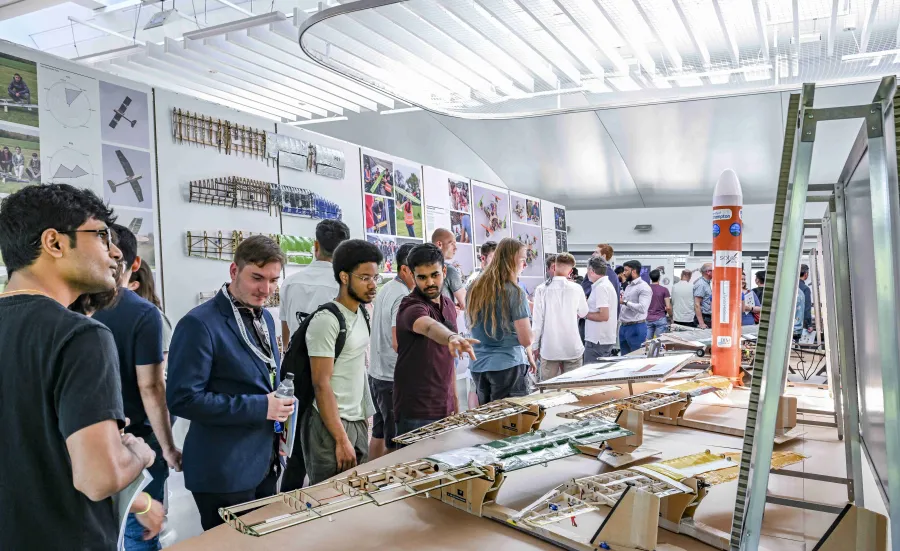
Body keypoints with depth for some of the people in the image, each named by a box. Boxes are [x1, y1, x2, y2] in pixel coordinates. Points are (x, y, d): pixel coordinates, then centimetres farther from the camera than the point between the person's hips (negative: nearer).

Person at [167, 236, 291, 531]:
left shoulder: (264, 317, 8)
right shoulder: (200, 323, -18)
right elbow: (182, 399, -23)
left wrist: (279, 408, 3)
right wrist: (259, 407, -23)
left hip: (264, 464, 8)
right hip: (224, 472, -8)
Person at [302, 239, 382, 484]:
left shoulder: (362, 314, 8)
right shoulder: (327, 321, -17)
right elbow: (321, 384, -19)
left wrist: (364, 417, 15)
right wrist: (341, 439, -20)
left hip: (358, 422, 8)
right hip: (331, 424, -8)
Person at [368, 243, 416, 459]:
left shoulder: (386, 289, 10)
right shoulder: (403, 297, -19)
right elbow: (399, 343, -24)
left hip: (377, 374, 9)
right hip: (394, 379, -9)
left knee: (379, 435, 18)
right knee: (395, 443, 0)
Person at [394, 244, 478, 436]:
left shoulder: (448, 305, 9)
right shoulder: (411, 307, -16)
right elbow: (429, 326, -40)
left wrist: (455, 400, 16)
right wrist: (452, 337, -60)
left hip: (445, 408, 7)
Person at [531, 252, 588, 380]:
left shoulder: (542, 290, -8)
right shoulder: (576, 289, -6)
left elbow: (537, 321, -5)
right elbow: (583, 313, 10)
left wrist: (535, 346, 5)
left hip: (549, 349, 0)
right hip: (572, 348, 1)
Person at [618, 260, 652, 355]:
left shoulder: (644, 287, -12)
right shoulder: (628, 286, 16)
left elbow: (642, 308, -24)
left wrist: (625, 302, -20)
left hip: (636, 327, -9)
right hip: (624, 326, 9)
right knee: (624, 357, 13)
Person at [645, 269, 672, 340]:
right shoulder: (664, 289, -5)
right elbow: (668, 307, -8)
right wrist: (671, 315, 10)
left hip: (648, 319, 3)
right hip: (660, 319, -3)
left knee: (647, 341, 3)